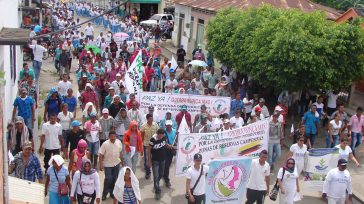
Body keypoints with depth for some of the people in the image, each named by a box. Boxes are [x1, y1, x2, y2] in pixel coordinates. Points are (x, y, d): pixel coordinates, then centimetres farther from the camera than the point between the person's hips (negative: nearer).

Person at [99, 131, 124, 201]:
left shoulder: (119, 142, -5)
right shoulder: (105, 144, -18)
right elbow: (101, 155, -14)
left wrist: (122, 160, 15)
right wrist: (101, 165, -17)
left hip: (116, 164, 4)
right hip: (107, 164, -4)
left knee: (115, 179, 11)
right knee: (108, 179, -10)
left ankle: (112, 193, 27)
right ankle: (104, 194, 8)